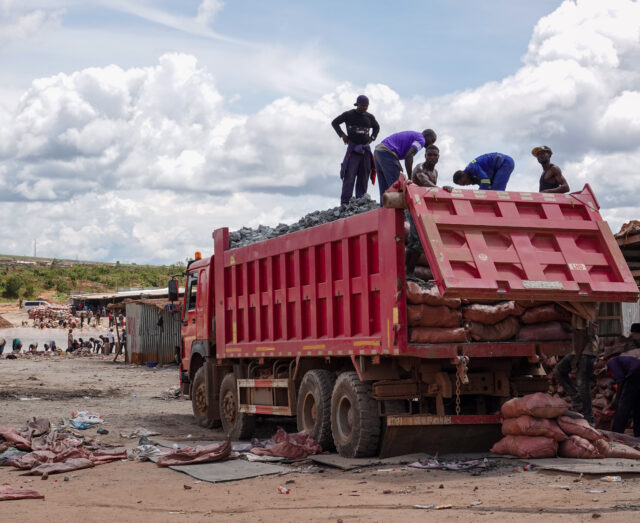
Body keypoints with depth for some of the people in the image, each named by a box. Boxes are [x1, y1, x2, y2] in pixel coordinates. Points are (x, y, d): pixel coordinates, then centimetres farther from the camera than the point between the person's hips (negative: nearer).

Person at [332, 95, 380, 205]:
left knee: (364, 176, 2)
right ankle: (345, 203, -13)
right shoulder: (349, 115, 1)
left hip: (366, 148, 5)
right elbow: (334, 122, 10)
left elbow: (377, 127, 31)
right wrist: (342, 135, 1)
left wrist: (372, 137, 16)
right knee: (349, 176, -12)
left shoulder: (370, 117, 12)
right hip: (353, 147, -5)